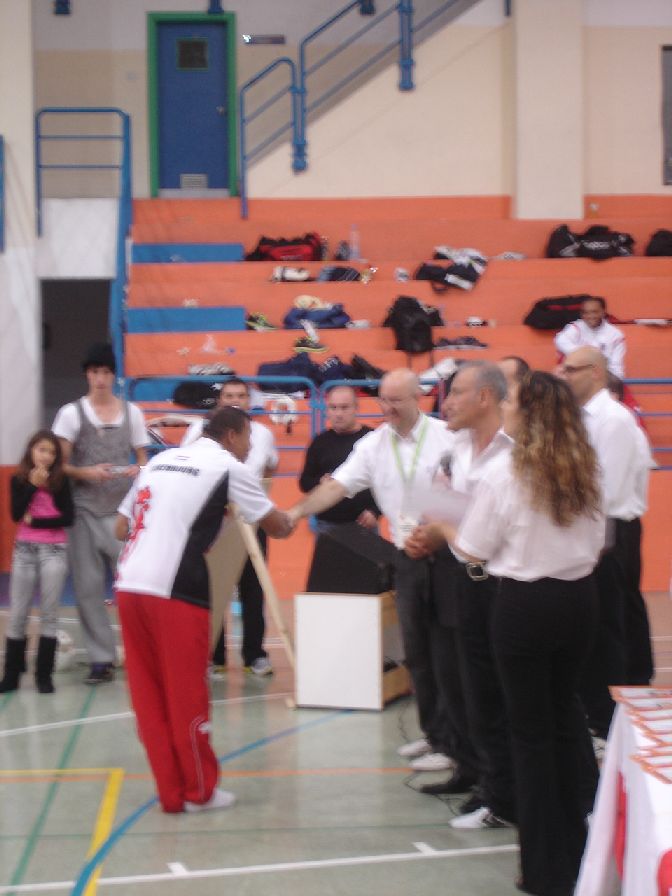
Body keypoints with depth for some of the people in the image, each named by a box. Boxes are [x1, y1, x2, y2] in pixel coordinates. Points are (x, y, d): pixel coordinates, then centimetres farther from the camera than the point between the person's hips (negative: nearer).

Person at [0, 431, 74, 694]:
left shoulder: (60, 480, 1)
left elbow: (68, 518, -6)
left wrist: (35, 521, -9)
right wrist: (33, 485, -12)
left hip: (54, 551, -1)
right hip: (24, 550, 1)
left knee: (49, 615, 1)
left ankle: (44, 675, 7)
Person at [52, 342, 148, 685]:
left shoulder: (132, 413, 8)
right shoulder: (71, 413, 2)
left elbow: (143, 459, 14)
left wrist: (138, 470, -9)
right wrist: (86, 473, -19)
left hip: (124, 510, 1)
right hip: (85, 511, 0)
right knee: (88, 586, 1)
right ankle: (101, 658, 9)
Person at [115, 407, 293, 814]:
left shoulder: (161, 459, 19)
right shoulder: (229, 467, 1)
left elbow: (122, 527, 20)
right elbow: (276, 526, 10)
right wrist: (288, 521, 32)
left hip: (129, 586, 6)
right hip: (174, 593, -6)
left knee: (150, 699, 10)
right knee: (187, 697, 5)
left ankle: (171, 791, 16)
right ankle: (199, 791, 15)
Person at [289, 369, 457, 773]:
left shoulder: (445, 437, -11)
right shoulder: (374, 444, 4)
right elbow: (337, 485, 0)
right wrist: (295, 513, -12)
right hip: (408, 557, 6)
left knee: (444, 652, -2)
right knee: (416, 651, 13)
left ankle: (448, 743, 4)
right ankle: (432, 731, 26)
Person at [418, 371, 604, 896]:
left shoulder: (505, 476, -15)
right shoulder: (586, 470, 0)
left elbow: (474, 552, -7)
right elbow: (597, 542, 11)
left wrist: (445, 529, 12)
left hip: (525, 603, -5)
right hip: (579, 598, 5)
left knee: (531, 729, 5)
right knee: (566, 715, 19)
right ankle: (573, 846, 27)